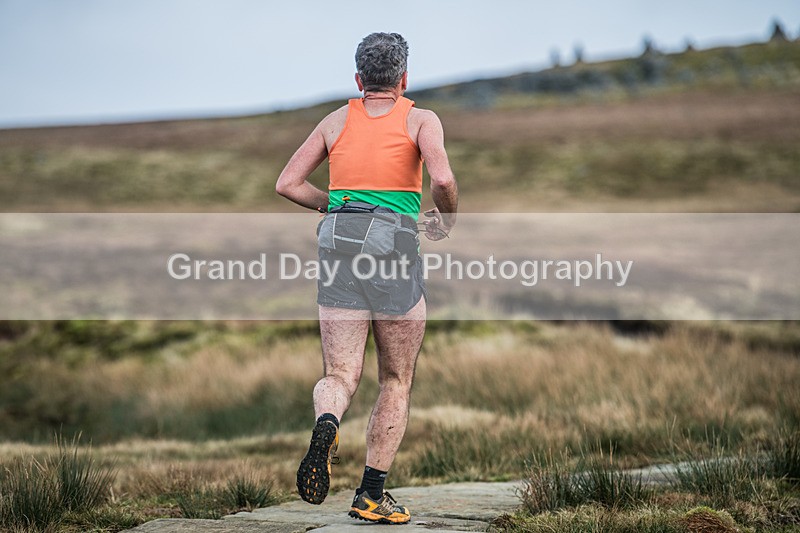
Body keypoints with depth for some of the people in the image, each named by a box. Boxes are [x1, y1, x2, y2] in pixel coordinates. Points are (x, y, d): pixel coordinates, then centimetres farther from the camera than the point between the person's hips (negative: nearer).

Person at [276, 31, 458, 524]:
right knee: (396, 381, 11)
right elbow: (442, 179, -15)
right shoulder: (420, 120, 3)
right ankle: (372, 494, 8)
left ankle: (326, 423, -31)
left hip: (338, 249, 3)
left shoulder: (337, 121, 13)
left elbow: (287, 184, 10)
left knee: (341, 375, 4)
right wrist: (446, 223, 4)